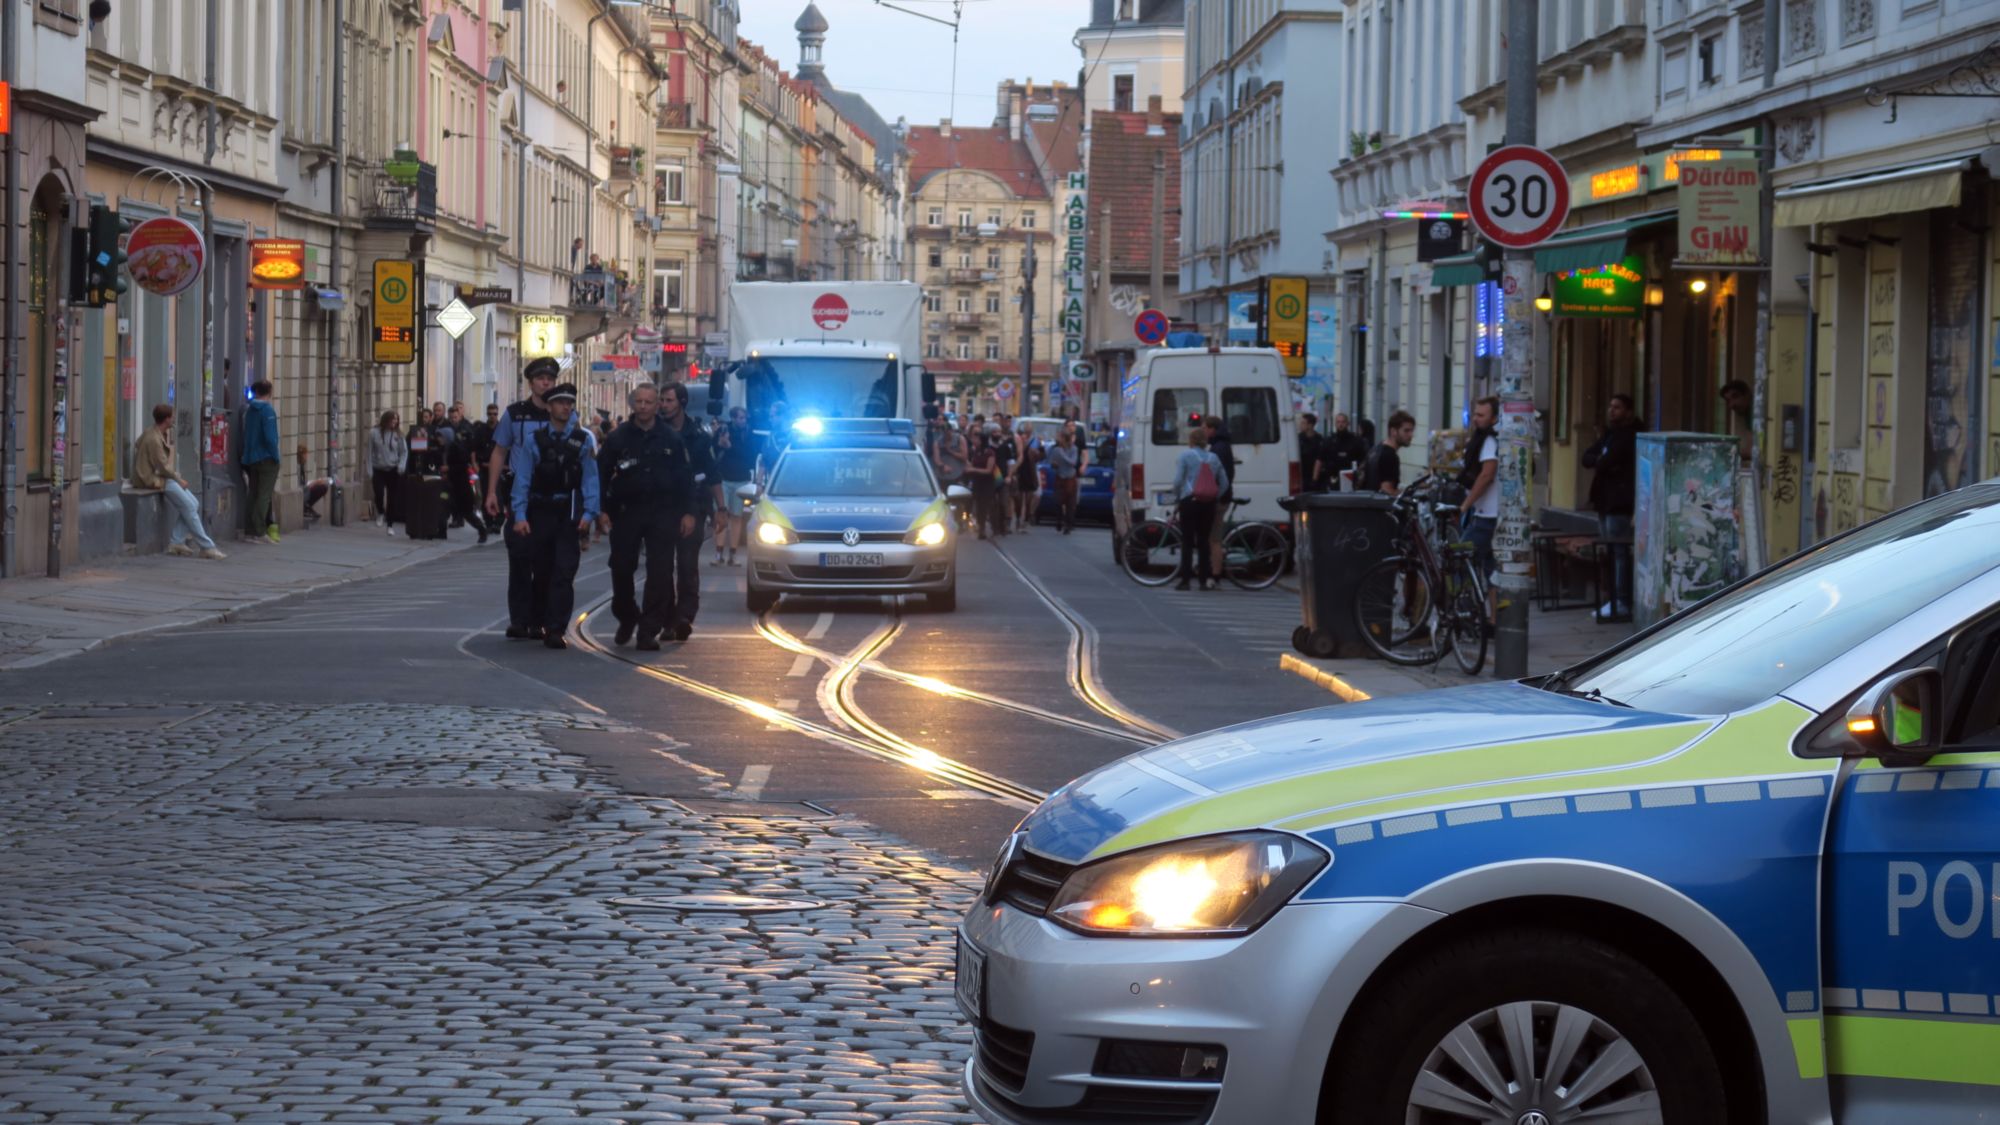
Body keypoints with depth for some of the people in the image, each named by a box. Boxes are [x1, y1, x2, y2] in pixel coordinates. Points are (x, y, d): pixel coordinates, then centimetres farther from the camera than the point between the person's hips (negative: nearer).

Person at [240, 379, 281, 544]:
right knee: (264, 495, -5)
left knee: (254, 494, 12)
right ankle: (259, 531, -9)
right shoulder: (267, 410, -13)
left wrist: (247, 456, 18)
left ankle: (249, 530, 11)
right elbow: (270, 437, -20)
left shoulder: (248, 410, 9)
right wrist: (276, 456, -12)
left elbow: (246, 435, 13)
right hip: (266, 458, -7)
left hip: (251, 458, 7)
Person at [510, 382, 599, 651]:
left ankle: (555, 630, -10)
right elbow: (522, 478, -2)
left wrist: (589, 513, -11)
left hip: (570, 513, -1)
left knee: (564, 573, -9)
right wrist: (520, 515, -9)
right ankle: (543, 622, 29)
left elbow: (591, 477, -2)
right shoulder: (534, 439, 1)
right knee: (542, 571, 12)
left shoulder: (584, 439, 1)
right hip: (540, 512, 1)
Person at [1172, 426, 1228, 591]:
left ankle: (1185, 580, -6)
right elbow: (1224, 483, 11)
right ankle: (1207, 579, 5)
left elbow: (1178, 480, -8)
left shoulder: (1186, 455, -2)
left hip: (1190, 501, -4)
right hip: (1209, 503, 4)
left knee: (1187, 541, -2)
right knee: (1204, 540, 9)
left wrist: (1177, 496, 8)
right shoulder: (1213, 458, 13)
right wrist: (1215, 497, 15)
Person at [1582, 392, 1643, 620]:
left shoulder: (1628, 436, -11)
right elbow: (1587, 458, 10)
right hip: (1605, 499, 10)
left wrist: (1599, 461, 1)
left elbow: (1605, 462, -20)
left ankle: (1623, 603, -11)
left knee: (1619, 551, -10)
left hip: (1620, 501, -10)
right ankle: (1616, 599, 16)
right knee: (1612, 551, 11)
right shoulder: (1609, 434, 18)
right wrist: (1601, 460, -9)